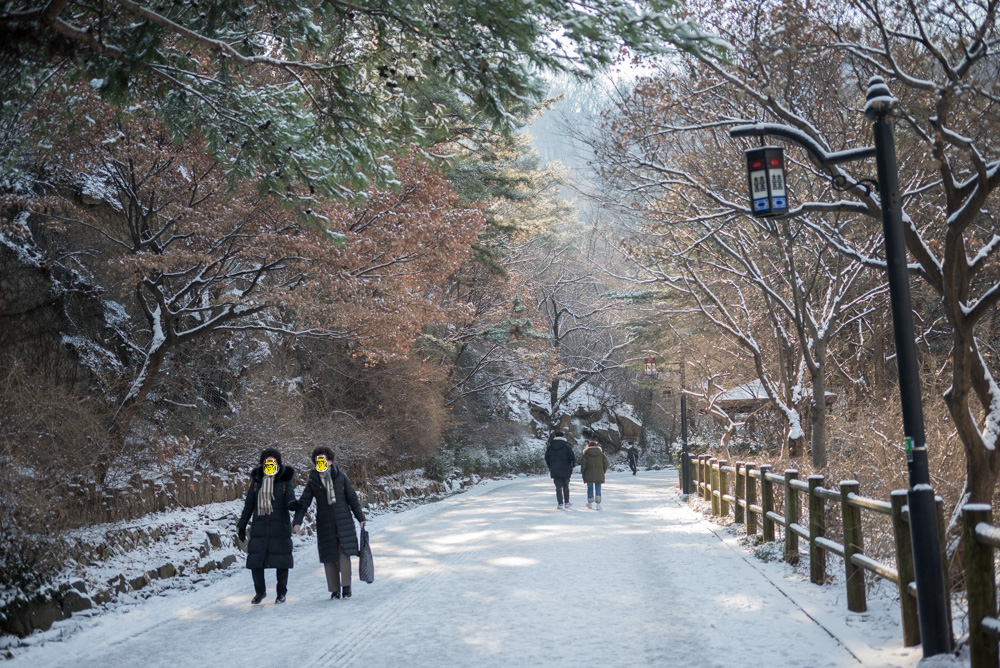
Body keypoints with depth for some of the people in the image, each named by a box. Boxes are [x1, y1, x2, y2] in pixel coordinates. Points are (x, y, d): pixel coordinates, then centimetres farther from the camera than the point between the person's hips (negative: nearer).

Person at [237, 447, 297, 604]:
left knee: (281, 560, 2)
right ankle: (260, 591, 20)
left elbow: (289, 498, -10)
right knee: (255, 560, -1)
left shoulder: (285, 480, 2)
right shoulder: (257, 481, 8)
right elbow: (249, 504, 12)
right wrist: (242, 525, 10)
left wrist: (292, 503, -35)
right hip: (259, 525, 2)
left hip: (280, 526, -2)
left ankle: (281, 593, 17)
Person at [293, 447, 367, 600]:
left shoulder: (341, 477, 4)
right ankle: (335, 590, 8)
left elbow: (353, 499, 9)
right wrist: (297, 522, -8)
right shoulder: (313, 482, 5)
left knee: (344, 553, -9)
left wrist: (361, 518, 8)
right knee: (329, 556, 0)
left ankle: (346, 586, -2)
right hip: (325, 523, 1)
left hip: (343, 521, -1)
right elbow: (303, 503, 4)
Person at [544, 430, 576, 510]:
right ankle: (566, 503, 20)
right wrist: (572, 465, 9)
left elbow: (547, 459, 8)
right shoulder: (567, 446, -6)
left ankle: (560, 504, -1)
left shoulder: (549, 447, 3)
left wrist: (550, 467, 21)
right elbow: (573, 458, -10)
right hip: (565, 470, -1)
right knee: (565, 487, 14)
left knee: (558, 487, 5)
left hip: (554, 471, 1)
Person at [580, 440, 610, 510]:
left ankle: (590, 503, 23)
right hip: (599, 474, 1)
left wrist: (582, 472, 4)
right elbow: (606, 464, 2)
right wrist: (603, 471, 14)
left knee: (590, 488, 12)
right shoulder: (601, 453, 3)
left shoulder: (586, 454, -4)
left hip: (589, 474, -1)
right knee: (598, 488, 5)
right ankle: (598, 503, -8)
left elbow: (583, 464, -9)